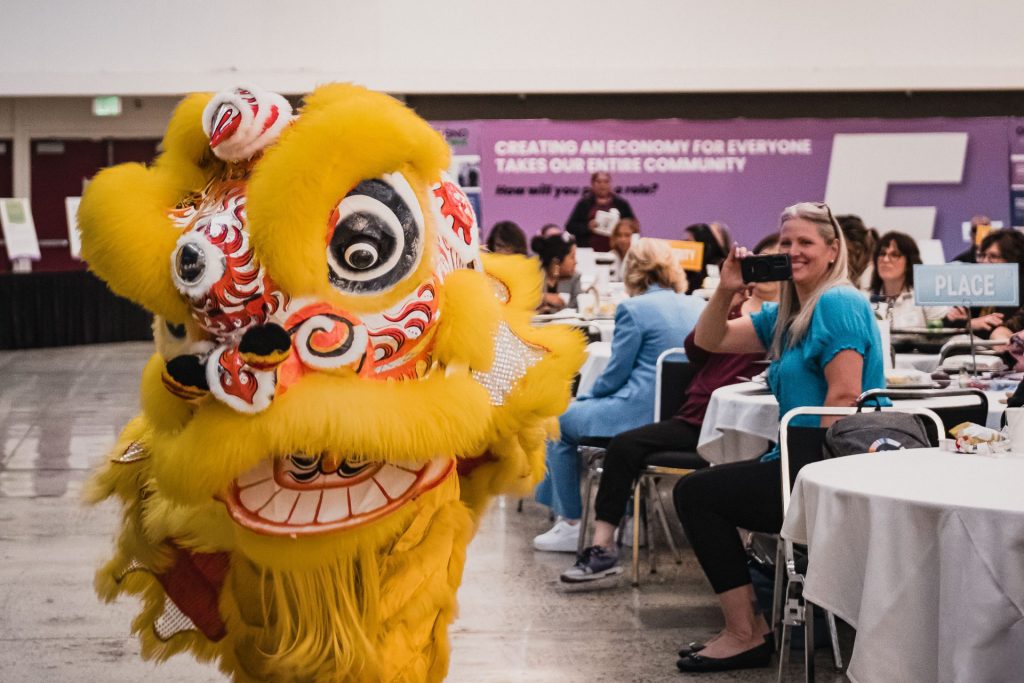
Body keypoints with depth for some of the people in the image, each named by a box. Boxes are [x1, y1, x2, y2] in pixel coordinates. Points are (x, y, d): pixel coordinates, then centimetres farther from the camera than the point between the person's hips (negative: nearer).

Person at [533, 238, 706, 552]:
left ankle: (571, 523, 14)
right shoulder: (699, 308, 8)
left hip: (642, 417, -8)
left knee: (559, 420, 15)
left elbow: (615, 374, -7)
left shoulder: (634, 309, -11)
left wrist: (585, 397, 14)